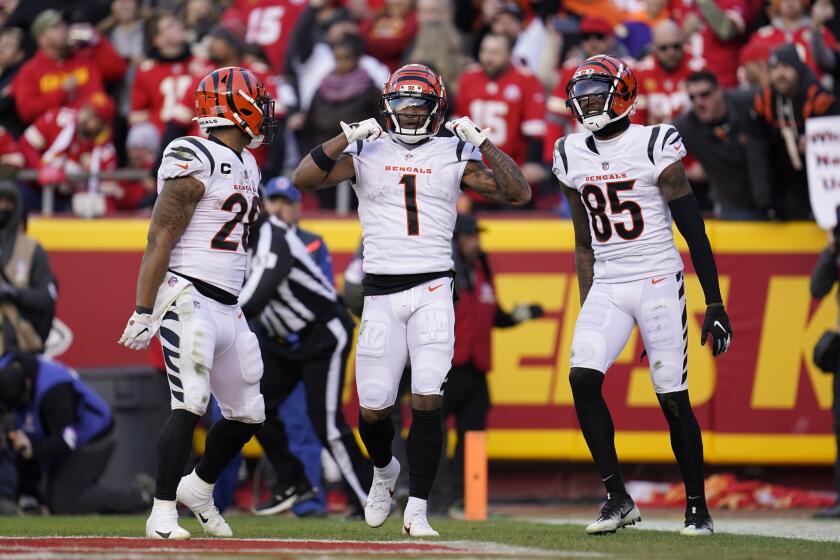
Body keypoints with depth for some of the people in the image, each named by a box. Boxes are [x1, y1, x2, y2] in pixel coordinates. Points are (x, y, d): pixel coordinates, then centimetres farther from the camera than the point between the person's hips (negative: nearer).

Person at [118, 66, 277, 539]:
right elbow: (160, 242, -15)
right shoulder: (196, 163, -13)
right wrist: (143, 313, -18)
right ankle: (163, 514, -10)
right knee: (191, 407, -16)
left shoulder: (247, 166, 15)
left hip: (228, 308, 9)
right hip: (189, 300, -9)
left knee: (247, 415, 13)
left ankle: (199, 488, 33)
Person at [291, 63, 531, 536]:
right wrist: (349, 136, -11)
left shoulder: (454, 156, 5)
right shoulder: (365, 153, 6)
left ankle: (417, 510, -5)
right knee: (373, 408, 2)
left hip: (433, 290, -1)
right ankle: (385, 471, 35)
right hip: (381, 292, 1)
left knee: (428, 400, -13)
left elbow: (519, 193, -1)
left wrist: (482, 142, -8)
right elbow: (303, 180, -6)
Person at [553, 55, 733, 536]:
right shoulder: (573, 156, 8)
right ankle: (618, 498, -9)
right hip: (606, 287, 4)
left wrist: (716, 305, -8)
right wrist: (586, 310, 14)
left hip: (658, 282, -4)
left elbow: (695, 233, -6)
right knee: (583, 378, -16)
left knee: (674, 398, -4)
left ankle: (698, 508, 9)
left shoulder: (654, 146, -8)